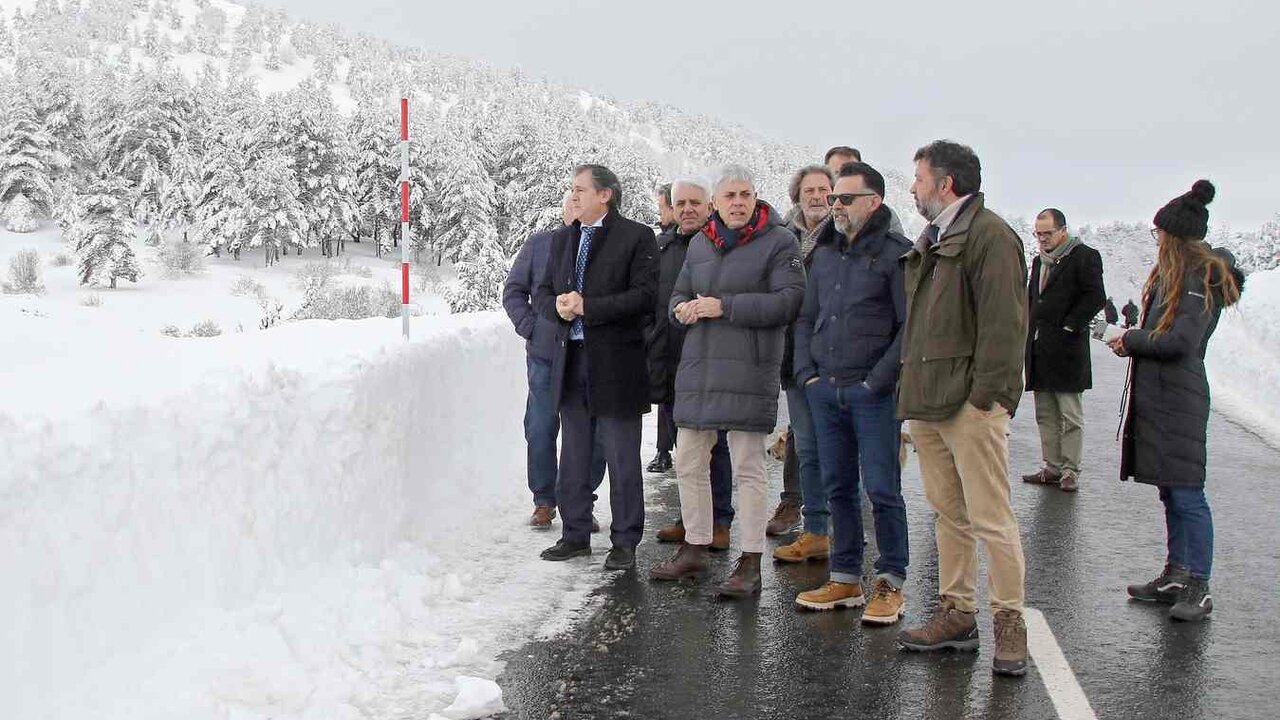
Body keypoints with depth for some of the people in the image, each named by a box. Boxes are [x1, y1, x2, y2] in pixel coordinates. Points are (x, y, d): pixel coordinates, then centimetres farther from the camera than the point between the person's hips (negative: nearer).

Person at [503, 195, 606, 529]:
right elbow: (514, 290, 11)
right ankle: (544, 501, 17)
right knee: (540, 430, 4)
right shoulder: (539, 244, 6)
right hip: (545, 355, 1)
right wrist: (529, 326, 0)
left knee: (592, 436, 2)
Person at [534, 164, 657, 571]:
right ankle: (575, 534, 24)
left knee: (622, 459, 2)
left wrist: (587, 306, -18)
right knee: (573, 456, 13)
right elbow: (542, 294, 15)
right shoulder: (562, 239, 14)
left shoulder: (636, 237, -6)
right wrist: (558, 305, -8)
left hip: (615, 364, -6)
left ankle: (625, 542, 11)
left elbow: (644, 296, -15)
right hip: (571, 361, 6)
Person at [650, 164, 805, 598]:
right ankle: (694, 550, 27)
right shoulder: (700, 244, 15)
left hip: (748, 371, -6)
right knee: (688, 463, 12)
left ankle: (750, 564, 6)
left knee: (748, 469, -2)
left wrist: (725, 307, -17)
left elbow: (789, 300, -14)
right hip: (698, 367, 7)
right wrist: (682, 308, -3)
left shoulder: (778, 242, -3)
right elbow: (679, 294, 23)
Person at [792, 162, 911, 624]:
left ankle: (890, 584, 9)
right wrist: (806, 372, 8)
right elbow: (806, 318, 20)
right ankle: (846, 578, 21)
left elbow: (910, 325, -11)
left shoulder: (895, 253, -5)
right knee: (839, 488, 11)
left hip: (872, 392, -6)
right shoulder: (824, 254, 15)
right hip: (825, 391, 6)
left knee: (882, 490, -2)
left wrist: (879, 379, -14)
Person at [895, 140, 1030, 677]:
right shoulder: (931, 241, 20)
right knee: (948, 514, 13)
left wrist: (986, 392, -19)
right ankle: (957, 614, 21)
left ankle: (1009, 623, 5)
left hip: (971, 405, -9)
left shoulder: (989, 234, -8)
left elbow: (1004, 321, -16)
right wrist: (913, 382, 16)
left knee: (990, 520, -4)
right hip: (928, 401, 9)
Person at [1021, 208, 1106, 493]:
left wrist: (1069, 326, -13)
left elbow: (1096, 297, -11)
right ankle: (1052, 467, 15)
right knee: (1046, 416, 9)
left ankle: (1071, 471, 3)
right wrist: (1030, 333, 13)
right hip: (1039, 349, 7)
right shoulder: (1039, 261, 19)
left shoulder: (1084, 256, -4)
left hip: (1066, 349, -7)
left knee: (1070, 416, -2)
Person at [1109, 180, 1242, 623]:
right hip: (1158, 398, 10)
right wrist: (1135, 336, 4)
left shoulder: (1201, 279, -11)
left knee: (1187, 494, -7)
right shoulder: (1176, 275, 17)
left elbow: (1181, 342, -20)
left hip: (1180, 402, -10)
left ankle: (1199, 589, -2)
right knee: (1170, 494, 14)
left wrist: (1131, 341, -8)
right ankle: (1175, 577, 21)